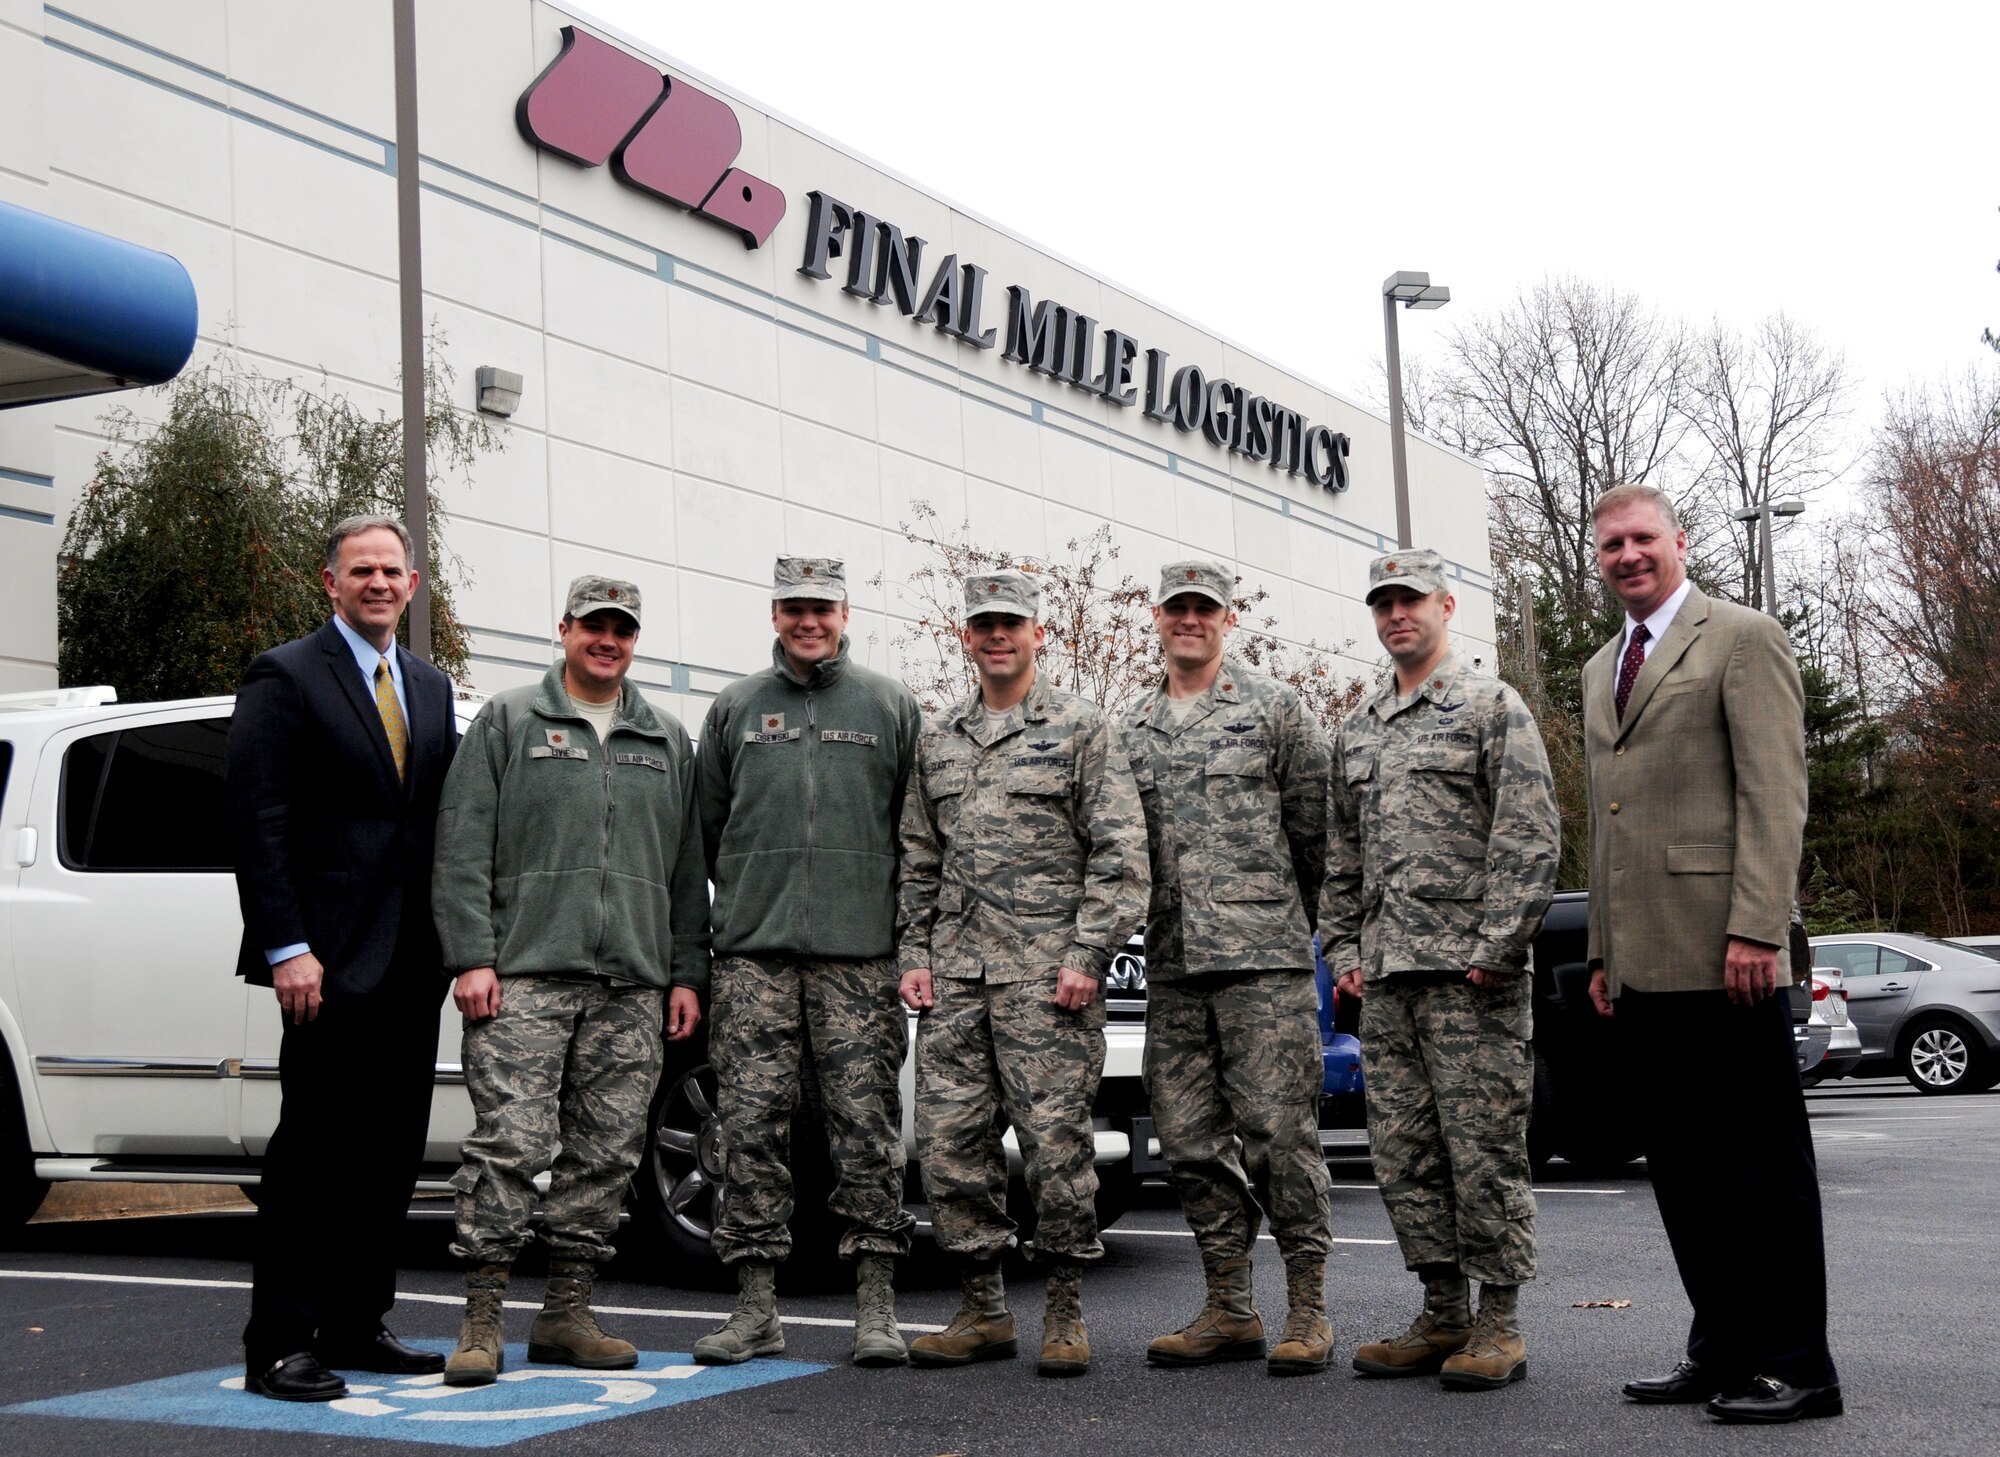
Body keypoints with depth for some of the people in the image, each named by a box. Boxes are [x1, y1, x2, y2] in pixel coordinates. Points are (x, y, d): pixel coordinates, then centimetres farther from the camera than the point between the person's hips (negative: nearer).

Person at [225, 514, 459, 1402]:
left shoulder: (431, 688, 17)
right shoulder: (286, 677, -3)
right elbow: (255, 821, -9)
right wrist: (287, 948, -16)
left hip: (412, 963, 7)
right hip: (332, 961, -7)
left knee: (390, 1152, 10)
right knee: (314, 1152, -5)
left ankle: (355, 1328, 19)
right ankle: (278, 1346, 2)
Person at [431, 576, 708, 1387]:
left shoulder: (668, 741, 18)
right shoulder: (508, 721, 8)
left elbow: (687, 868, 18)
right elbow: (462, 847, 1)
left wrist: (686, 974, 11)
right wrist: (471, 957, -8)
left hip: (633, 986, 4)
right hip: (525, 976, -4)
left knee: (607, 1155, 4)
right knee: (510, 1144, -9)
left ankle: (566, 1315, 13)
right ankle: (481, 1319, -2)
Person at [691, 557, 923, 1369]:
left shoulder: (890, 707, 10)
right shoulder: (735, 709, 15)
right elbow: (706, 827, 18)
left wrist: (910, 936, 4)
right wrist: (746, 901, 12)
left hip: (860, 954, -1)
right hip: (751, 954, 2)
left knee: (867, 1126, -3)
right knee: (751, 1126, -1)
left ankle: (876, 1308, 3)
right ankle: (755, 1310, 7)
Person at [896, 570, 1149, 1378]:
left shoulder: (1081, 726, 3)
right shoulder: (937, 738, 17)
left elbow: (1120, 852, -3)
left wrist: (1087, 956, -11)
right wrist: (912, 955, 9)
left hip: (1047, 969, -5)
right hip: (953, 972, 5)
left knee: (1056, 1139, -5)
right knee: (949, 1142, 2)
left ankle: (1065, 1311, 8)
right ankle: (983, 1310, 14)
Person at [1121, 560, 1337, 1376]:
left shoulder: (1273, 709, 3)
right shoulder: (1131, 728, 16)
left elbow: (1315, 827, 4)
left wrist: (1291, 924, 9)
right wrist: (1151, 926, 14)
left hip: (1264, 959, -5)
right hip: (1172, 967, 5)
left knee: (1279, 1131, -6)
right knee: (1191, 1139, 6)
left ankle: (1307, 1309, 3)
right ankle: (1229, 1312, 15)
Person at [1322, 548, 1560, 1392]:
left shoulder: (1492, 706, 0)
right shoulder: (1357, 729, 19)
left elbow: (1530, 839, -8)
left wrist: (1496, 948, -14)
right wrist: (1343, 947, 12)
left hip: (1470, 973, -6)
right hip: (1386, 977, 7)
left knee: (1484, 1150, -4)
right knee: (1403, 1156, 7)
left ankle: (1499, 1322, 5)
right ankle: (1443, 1316, 17)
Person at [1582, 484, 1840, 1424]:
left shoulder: (1742, 640, -1)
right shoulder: (1601, 669, 22)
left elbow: (1774, 793, -10)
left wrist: (1757, 929, -18)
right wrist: (1603, 950, 18)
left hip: (1720, 957, -8)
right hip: (1643, 966, 8)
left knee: (1762, 1160, -2)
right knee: (1679, 1163, 10)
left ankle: (1795, 1364, 4)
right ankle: (1723, 1350, 18)